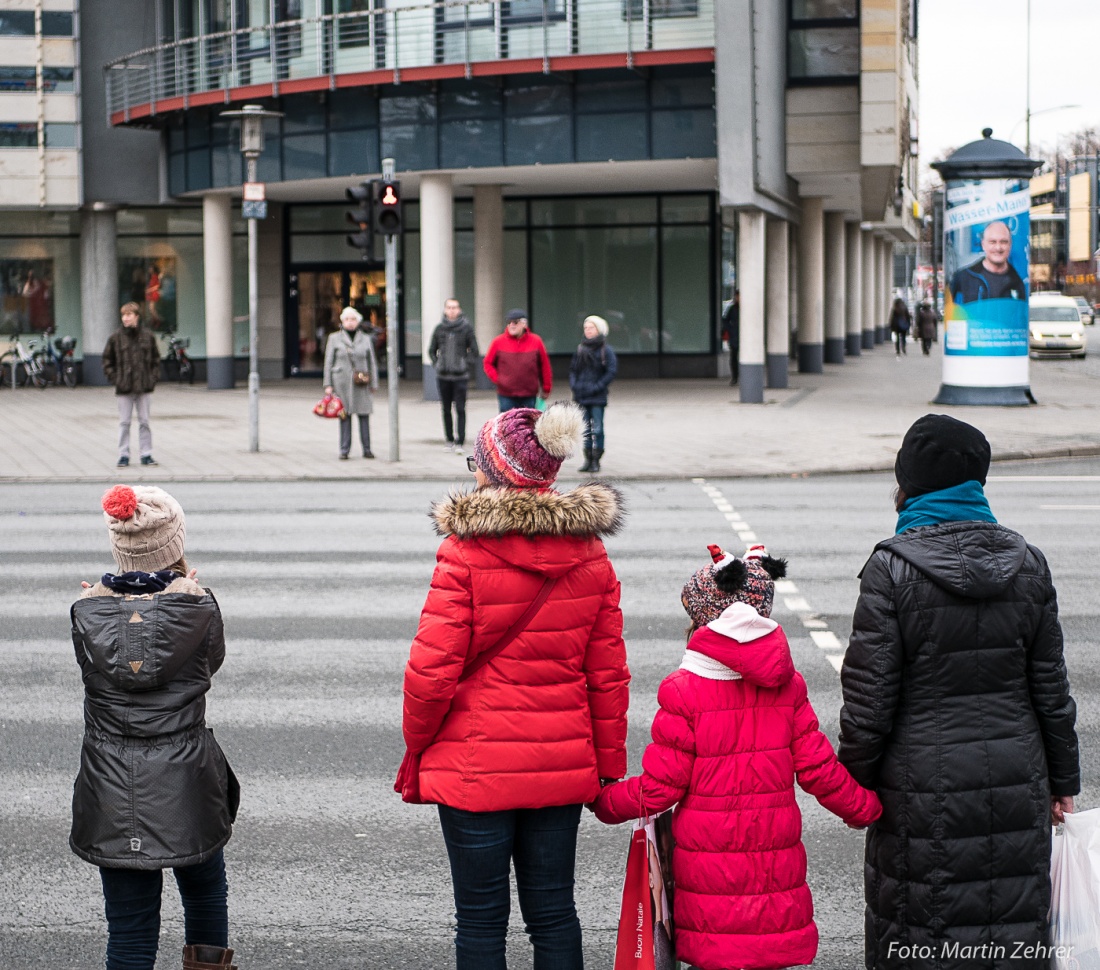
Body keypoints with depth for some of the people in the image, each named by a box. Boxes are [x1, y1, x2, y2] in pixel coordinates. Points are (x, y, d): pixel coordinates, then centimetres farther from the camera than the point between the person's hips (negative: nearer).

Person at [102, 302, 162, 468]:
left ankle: (146, 454, 13)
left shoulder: (148, 336, 2)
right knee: (124, 422, 3)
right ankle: (123, 455, 8)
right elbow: (107, 361, 5)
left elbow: (156, 359, 11)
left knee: (144, 421, 6)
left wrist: (153, 378, 1)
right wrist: (114, 378, -4)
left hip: (144, 387, 1)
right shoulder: (115, 338, -1)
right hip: (124, 388, -1)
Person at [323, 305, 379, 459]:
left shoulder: (366, 340, 10)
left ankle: (367, 449, 6)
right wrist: (328, 385, 0)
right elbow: (328, 362, 6)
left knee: (364, 415, -1)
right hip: (342, 382, -1)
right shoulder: (334, 338, 7)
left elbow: (372, 363, 12)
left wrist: (374, 384, 6)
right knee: (344, 416, -1)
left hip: (362, 384, 1)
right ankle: (344, 450, 4)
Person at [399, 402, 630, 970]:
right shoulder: (589, 552, 1)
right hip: (563, 767, 4)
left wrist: (418, 743, 2)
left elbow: (432, 669, -14)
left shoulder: (464, 553, -14)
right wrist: (608, 767, 12)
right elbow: (608, 673, 4)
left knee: (481, 920, 7)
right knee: (554, 914, 13)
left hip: (475, 768, -4)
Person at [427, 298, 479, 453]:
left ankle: (460, 442, -4)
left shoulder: (466, 328, -1)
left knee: (460, 409, -6)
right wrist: (437, 364, 5)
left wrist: (465, 363, -6)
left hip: (460, 376, -3)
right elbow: (432, 350, 16)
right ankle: (450, 440, 15)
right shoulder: (439, 328, 6)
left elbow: (474, 351, 3)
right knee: (446, 409, 7)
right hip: (443, 376, 3)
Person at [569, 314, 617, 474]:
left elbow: (611, 372, -8)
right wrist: (574, 384, 0)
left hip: (597, 397, -5)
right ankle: (588, 459, 14)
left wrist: (597, 387, -14)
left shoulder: (606, 351, -5)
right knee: (585, 429, 8)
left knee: (597, 429, -3)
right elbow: (573, 369, 16)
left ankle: (596, 460, 3)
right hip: (581, 397, 5)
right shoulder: (580, 349, 10)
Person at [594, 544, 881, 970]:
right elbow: (819, 769, 3)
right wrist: (865, 808, 19)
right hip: (776, 867, 4)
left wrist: (604, 801, 7)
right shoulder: (786, 685, 2)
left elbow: (659, 787, -9)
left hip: (711, 869, -4)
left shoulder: (684, 691, -11)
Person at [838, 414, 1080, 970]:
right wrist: (1062, 782, 17)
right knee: (1013, 924, 13)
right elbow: (1051, 690, 7)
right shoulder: (1026, 563, 2)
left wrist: (854, 785, 1)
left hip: (925, 793, -4)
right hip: (1016, 783, 4)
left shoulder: (892, 568, -12)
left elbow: (869, 700, -11)